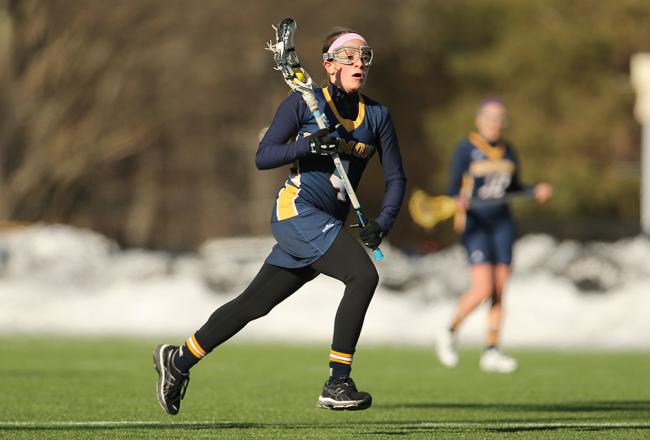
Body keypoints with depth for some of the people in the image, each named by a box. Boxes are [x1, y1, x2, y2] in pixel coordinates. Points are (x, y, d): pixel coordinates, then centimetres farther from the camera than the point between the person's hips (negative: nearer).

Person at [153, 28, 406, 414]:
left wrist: (381, 224, -5)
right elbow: (263, 157, -6)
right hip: (297, 209, -6)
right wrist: (308, 144, -23)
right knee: (363, 274, -25)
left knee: (255, 302, 12)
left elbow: (396, 178, 12)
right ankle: (337, 384, -22)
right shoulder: (305, 103, -3)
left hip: (328, 224, 6)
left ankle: (179, 360, 29)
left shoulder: (377, 115, 10)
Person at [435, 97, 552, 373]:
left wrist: (535, 192, 2)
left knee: (499, 291, 1)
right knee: (482, 289, -16)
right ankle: (450, 333, 7)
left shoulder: (508, 152, 12)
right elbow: (454, 187, -7)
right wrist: (458, 203, -28)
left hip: (502, 224, 6)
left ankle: (491, 352, 7)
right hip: (475, 223, -6)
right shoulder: (466, 148, -4)